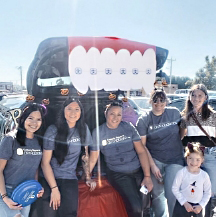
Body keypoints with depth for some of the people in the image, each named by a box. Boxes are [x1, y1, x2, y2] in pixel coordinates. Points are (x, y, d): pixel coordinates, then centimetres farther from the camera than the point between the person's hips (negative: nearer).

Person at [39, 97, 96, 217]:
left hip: (70, 179, 2)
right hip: (49, 177, -2)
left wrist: (88, 178, 4)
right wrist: (54, 188, -14)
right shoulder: (53, 130, -9)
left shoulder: (83, 129, 0)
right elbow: (45, 162, -9)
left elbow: (85, 155, 10)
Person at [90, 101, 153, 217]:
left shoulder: (128, 127, -1)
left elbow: (141, 151, -2)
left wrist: (147, 176, -8)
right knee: (136, 208, -18)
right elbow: (93, 159, 1)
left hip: (138, 170, 2)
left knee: (145, 204, -7)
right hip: (118, 174, -2)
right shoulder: (98, 132, -5)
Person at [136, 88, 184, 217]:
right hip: (154, 159, 0)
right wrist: (152, 166, -7)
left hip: (175, 160, 0)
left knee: (172, 194, -8)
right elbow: (142, 146, -4)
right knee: (157, 193, 7)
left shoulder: (175, 113, 1)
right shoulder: (144, 120, -4)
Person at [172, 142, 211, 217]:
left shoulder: (204, 175, -8)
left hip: (197, 207, 2)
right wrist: (185, 203, -12)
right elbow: (175, 189, -10)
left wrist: (201, 206, -5)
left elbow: (207, 192, 3)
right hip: (182, 204, -2)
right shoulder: (181, 173, -15)